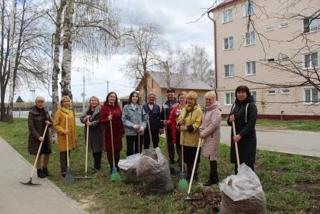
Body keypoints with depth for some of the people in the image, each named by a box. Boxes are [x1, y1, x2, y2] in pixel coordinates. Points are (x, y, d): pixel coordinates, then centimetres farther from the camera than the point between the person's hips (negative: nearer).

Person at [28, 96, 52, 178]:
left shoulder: (46, 112, 7)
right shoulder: (32, 113, -11)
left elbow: (51, 122, 15)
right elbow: (31, 127, -16)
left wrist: (49, 123, -9)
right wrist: (38, 136, -22)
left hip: (45, 136, 6)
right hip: (36, 137, -6)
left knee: (47, 153, 10)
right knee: (39, 154, 1)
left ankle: (45, 169, 29)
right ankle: (39, 171, 17)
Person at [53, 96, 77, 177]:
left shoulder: (71, 112, 14)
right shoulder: (59, 112, -5)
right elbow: (55, 124, -7)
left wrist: (74, 136, 19)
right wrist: (63, 131, -20)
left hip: (71, 136, 6)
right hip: (63, 136, -6)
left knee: (68, 153, 12)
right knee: (63, 153, -2)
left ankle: (67, 170, 23)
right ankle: (63, 171, 6)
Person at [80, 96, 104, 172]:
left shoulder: (100, 110, -8)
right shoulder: (87, 110, 14)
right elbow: (81, 118, 8)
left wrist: (92, 123, -22)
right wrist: (86, 118, -12)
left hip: (98, 132, -6)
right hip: (89, 132, 6)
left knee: (98, 148, -1)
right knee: (93, 149, 14)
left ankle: (97, 166, 11)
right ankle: (97, 164, 30)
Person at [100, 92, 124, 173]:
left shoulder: (118, 107, 8)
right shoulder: (104, 107, -5)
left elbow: (121, 119, 11)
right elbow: (101, 121, -8)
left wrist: (122, 131, 10)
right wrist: (107, 119, -28)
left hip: (118, 132, 4)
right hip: (109, 132, -4)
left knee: (117, 149, 8)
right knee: (110, 150, 2)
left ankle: (116, 166, 22)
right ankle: (112, 167, 14)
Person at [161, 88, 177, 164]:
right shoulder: (164, 105, 11)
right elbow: (162, 116, 15)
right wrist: (162, 126, 9)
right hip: (168, 127, 4)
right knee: (169, 144, 9)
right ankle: (171, 159, 20)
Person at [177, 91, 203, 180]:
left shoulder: (198, 110, -10)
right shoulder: (184, 109, 12)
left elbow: (198, 123, -18)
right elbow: (179, 119, 14)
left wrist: (187, 128, -25)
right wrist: (180, 125, -8)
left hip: (194, 138, -6)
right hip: (185, 138, 6)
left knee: (194, 158, 7)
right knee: (187, 157, 15)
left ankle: (195, 174, 22)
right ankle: (189, 174, 29)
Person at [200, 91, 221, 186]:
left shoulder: (215, 111, -13)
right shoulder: (206, 110, 16)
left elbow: (214, 124, -21)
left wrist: (204, 133, -15)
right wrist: (201, 131, 2)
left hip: (213, 136, -9)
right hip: (207, 136, 9)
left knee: (212, 158, -2)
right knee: (211, 157, 13)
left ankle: (212, 179, 8)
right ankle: (215, 178, 24)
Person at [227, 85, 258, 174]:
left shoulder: (251, 105, -8)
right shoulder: (235, 105, 11)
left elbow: (251, 123, -15)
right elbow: (229, 122, 17)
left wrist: (241, 135, -21)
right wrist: (230, 119, -7)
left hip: (248, 139, -6)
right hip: (235, 138, 6)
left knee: (248, 163, -1)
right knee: (237, 162, 11)